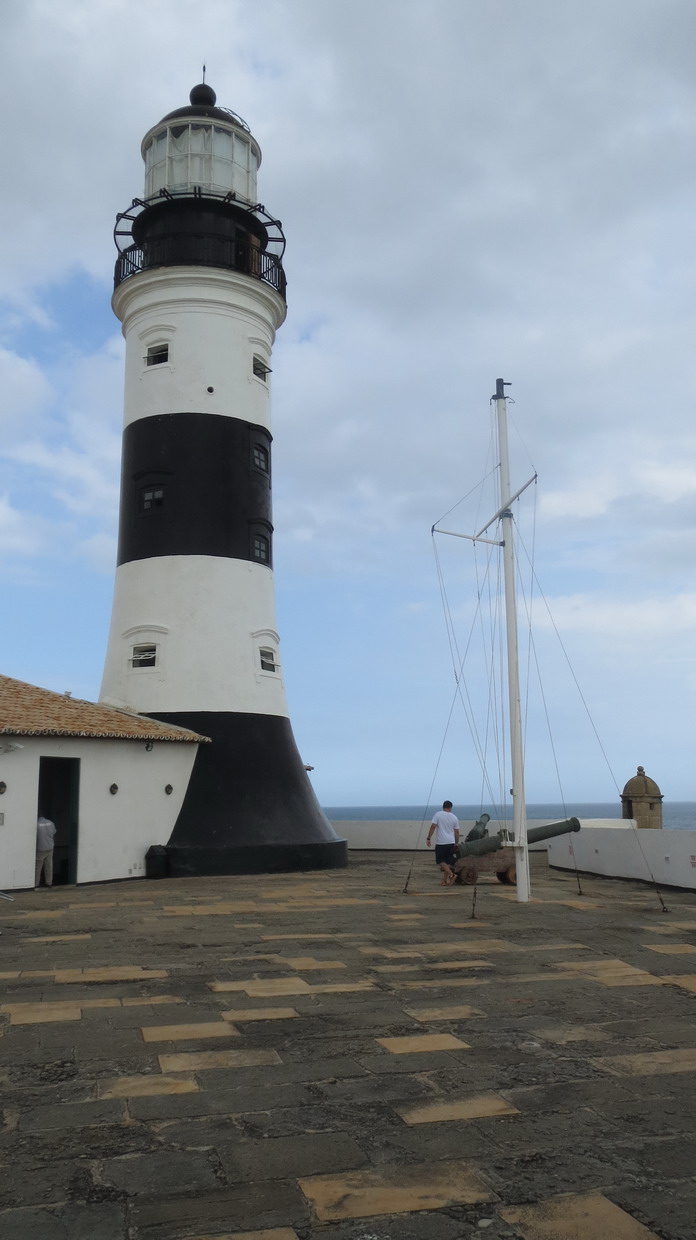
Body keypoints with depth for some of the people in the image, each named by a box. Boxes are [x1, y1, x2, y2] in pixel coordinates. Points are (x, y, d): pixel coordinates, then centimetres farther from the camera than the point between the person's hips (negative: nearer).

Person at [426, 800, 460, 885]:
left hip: (441, 843, -4)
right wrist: (456, 843, 22)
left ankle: (451, 874, -12)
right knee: (448, 861, 10)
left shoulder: (438, 814, -4)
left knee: (440, 861, 3)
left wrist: (428, 838, -7)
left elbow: (433, 827, -11)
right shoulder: (454, 817, 8)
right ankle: (445, 880, 9)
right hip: (451, 842, 4)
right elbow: (457, 832, 11)